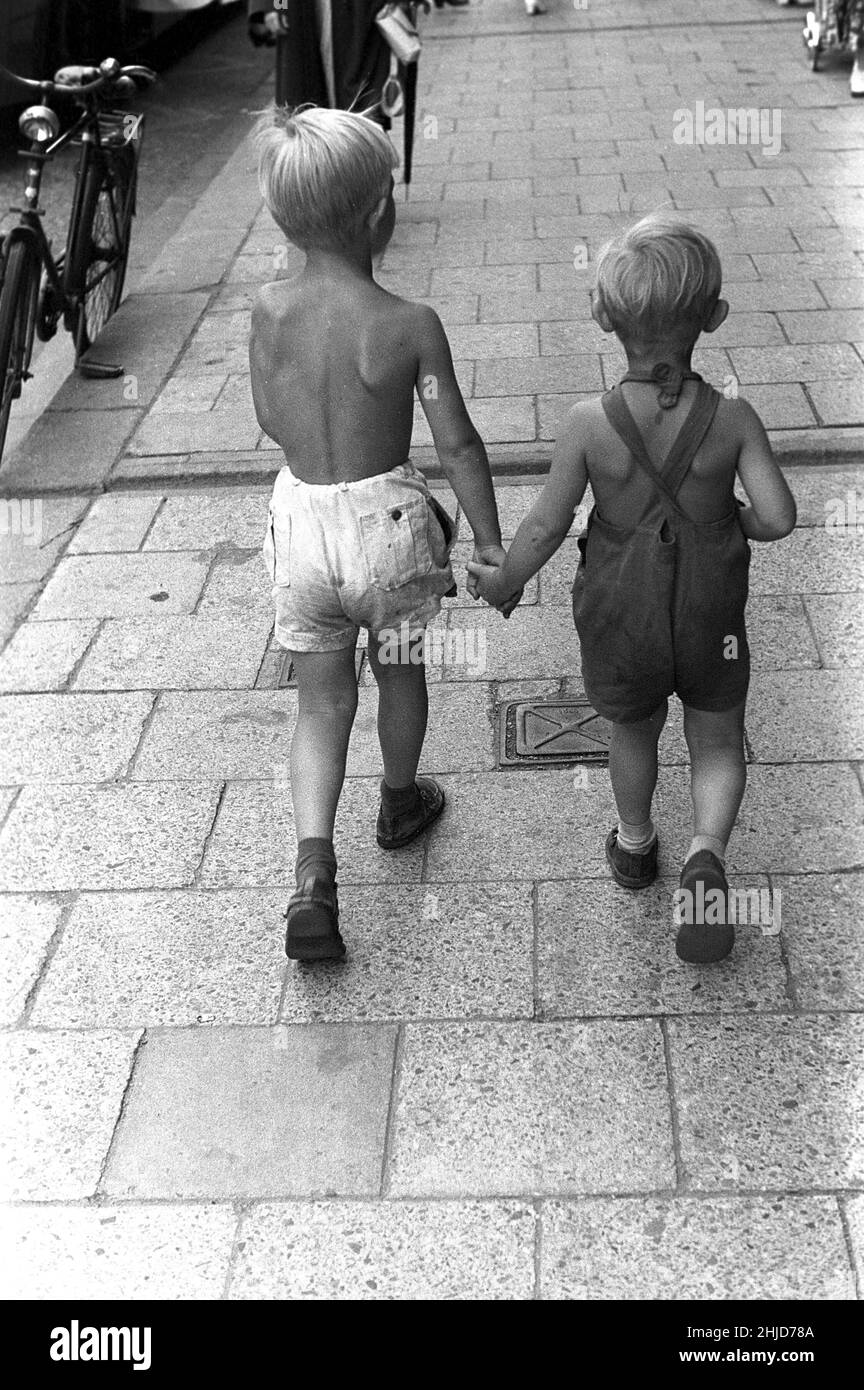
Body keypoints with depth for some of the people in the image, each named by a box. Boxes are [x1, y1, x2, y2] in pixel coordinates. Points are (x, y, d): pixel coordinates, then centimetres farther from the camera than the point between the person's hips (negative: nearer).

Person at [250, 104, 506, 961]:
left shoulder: (269, 313, -7)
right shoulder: (410, 325, -17)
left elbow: (271, 422, 6)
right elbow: (458, 445, -12)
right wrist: (491, 543, -2)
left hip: (299, 516, 3)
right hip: (387, 519, -2)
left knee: (322, 698, 14)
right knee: (399, 670, 24)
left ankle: (313, 877, 1)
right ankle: (399, 803, 49)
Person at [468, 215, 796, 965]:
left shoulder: (590, 424, -20)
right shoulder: (732, 419, -19)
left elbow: (546, 525, -13)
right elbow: (778, 517, -20)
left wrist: (501, 582, 5)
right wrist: (730, 518, 3)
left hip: (620, 615, 1)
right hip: (710, 619, -1)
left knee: (634, 730, 27)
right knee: (718, 746, 19)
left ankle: (635, 845, 48)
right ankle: (706, 854, -5)